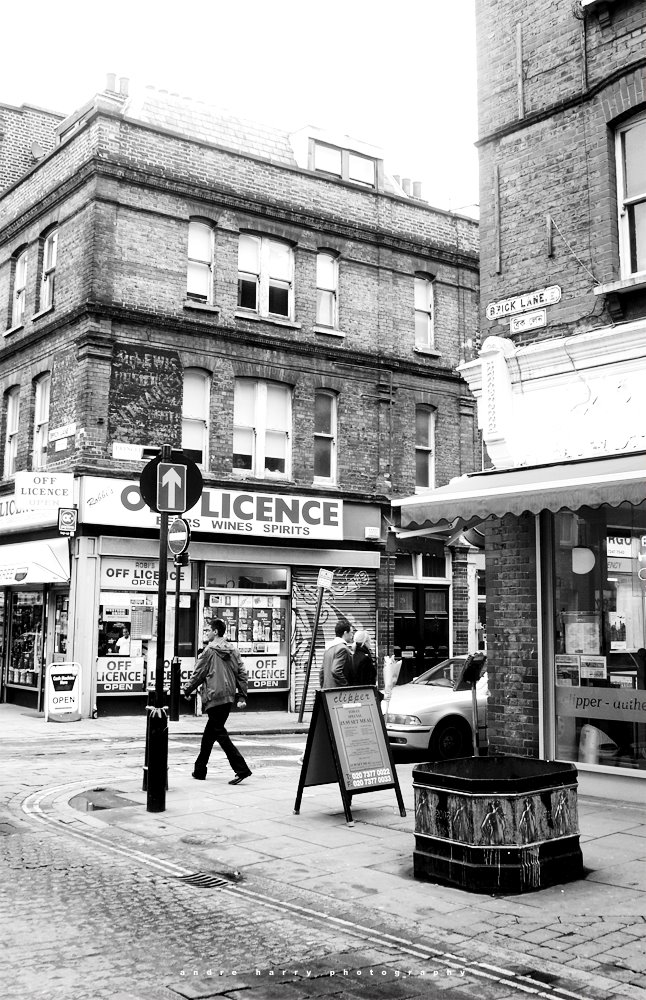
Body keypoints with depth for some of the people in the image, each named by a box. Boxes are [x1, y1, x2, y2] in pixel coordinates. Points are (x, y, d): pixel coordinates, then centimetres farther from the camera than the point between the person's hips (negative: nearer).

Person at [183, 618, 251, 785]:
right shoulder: (233, 650, 10)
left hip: (214, 698, -7)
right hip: (229, 697, 7)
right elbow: (242, 673, 7)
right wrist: (243, 697, 8)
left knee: (220, 733, -6)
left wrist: (187, 690, 11)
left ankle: (242, 769, -15)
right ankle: (200, 770, 27)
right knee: (209, 733, 18)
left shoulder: (209, 650, -8)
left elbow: (198, 673, -4)